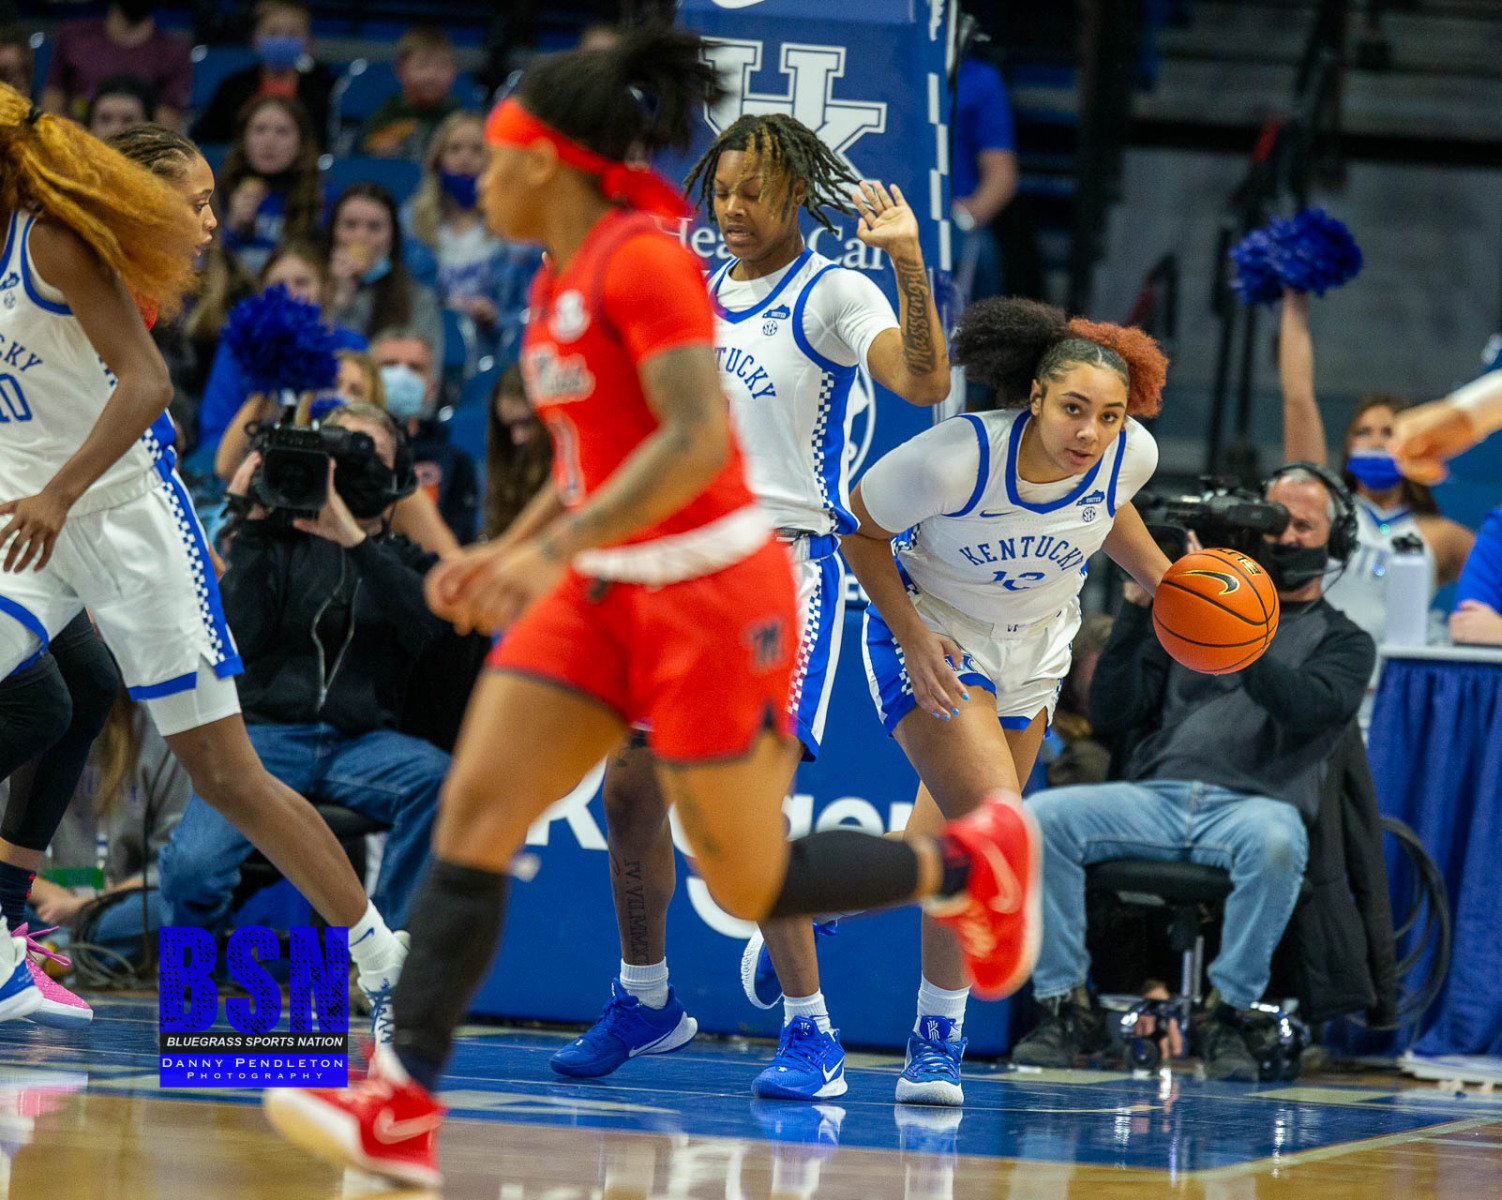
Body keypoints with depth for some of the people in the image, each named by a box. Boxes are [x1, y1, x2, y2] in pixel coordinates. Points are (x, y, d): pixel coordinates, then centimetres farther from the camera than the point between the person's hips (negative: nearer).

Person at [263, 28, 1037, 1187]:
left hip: (710, 591, -9)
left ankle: (970, 863, 26)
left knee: (753, 885, 0)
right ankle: (403, 1112, -11)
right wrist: (506, 551, 12)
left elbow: (697, 440, -26)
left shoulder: (641, 259, -16)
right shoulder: (561, 281, 12)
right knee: (474, 809, -7)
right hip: (609, 593, 9)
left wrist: (554, 550, -29)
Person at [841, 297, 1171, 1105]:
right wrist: (911, 635, -25)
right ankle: (938, 1038, -8)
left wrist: (1162, 580, -5)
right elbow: (860, 530, -17)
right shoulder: (955, 459, -34)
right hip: (932, 636, -6)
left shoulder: (1130, 454, -20)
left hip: (1035, 646, 6)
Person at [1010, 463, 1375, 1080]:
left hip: (1253, 803, -3)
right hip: (1154, 796, 3)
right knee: (1040, 817, -24)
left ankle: (1227, 1011, -25)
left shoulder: (1343, 641, 15)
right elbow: (1110, 714, 13)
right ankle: (1064, 1001, -16)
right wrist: (1137, 606, 3)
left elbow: (1303, 706, -9)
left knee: (1274, 840, -40)